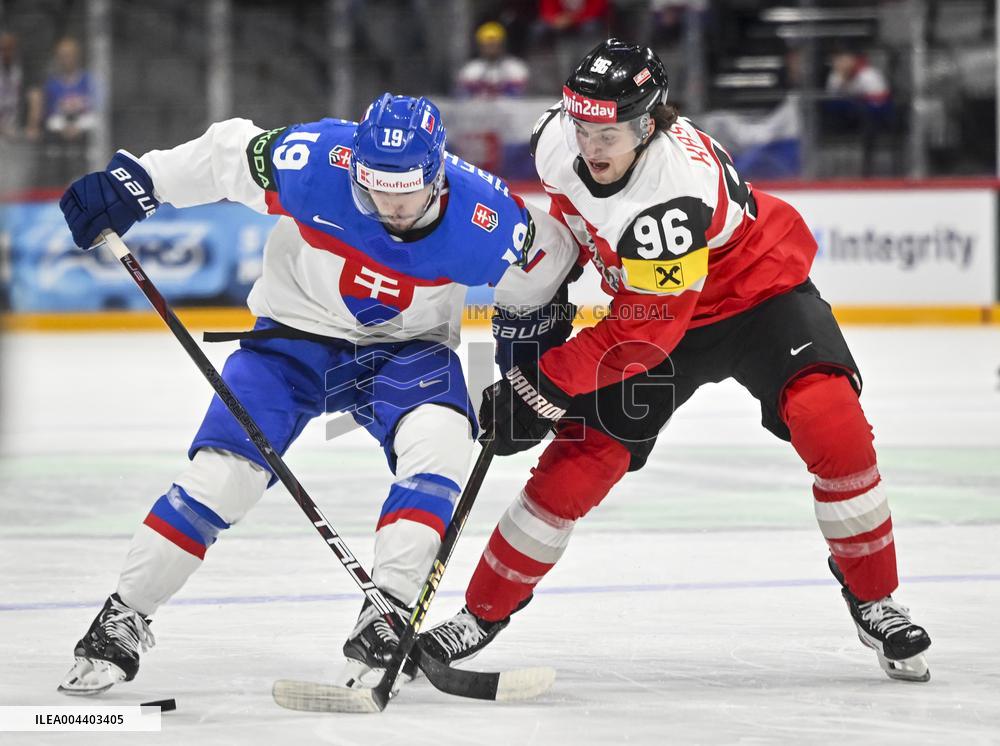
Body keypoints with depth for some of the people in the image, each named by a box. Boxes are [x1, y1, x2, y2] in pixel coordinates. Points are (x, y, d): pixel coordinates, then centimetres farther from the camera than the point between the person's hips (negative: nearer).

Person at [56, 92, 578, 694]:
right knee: (222, 472, -14)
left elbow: (543, 269, -3)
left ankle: (385, 622, -27)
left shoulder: (486, 222, -24)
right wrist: (134, 181, -15)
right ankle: (122, 620, 2)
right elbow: (226, 153, -12)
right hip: (296, 334, 0)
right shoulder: (318, 163, -28)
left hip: (405, 348, 0)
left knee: (440, 438, -30)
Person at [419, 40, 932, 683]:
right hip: (649, 305, 5)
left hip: (758, 286, -5)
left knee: (831, 420, -28)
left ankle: (874, 601, -11)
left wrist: (545, 385, -30)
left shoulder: (676, 192, -39)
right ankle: (483, 613, 10)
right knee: (580, 462, -5)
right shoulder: (559, 140, -19)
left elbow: (640, 333, -34)